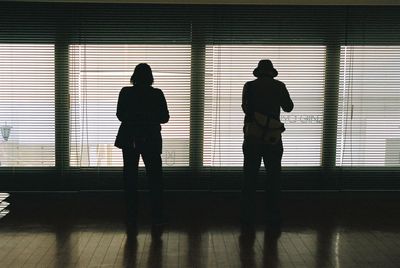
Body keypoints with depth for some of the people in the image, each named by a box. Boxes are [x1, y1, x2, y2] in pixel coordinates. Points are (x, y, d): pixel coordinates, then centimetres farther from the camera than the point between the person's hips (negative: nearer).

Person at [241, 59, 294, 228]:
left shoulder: (249, 86, -2)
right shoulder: (279, 86, 0)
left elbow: (246, 108, -6)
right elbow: (288, 107, 11)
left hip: (252, 137, 0)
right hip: (273, 138, 0)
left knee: (249, 177, 8)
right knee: (273, 178, 8)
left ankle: (247, 216, 10)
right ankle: (272, 217, 9)